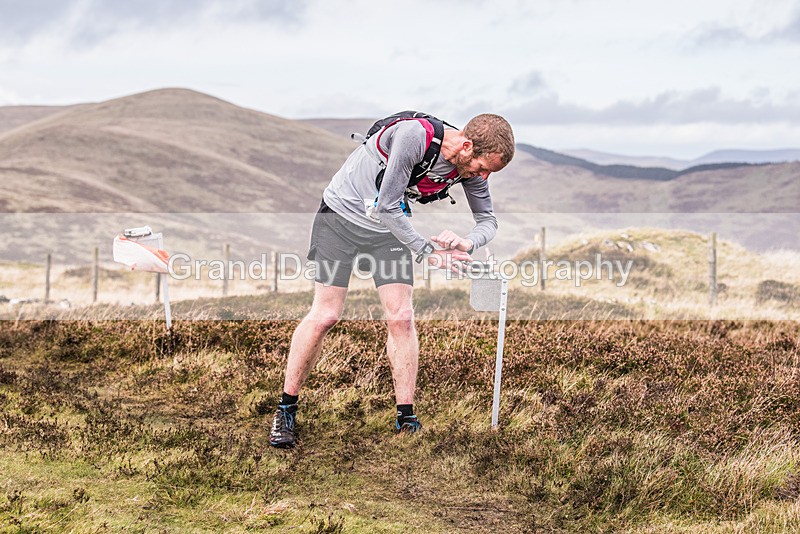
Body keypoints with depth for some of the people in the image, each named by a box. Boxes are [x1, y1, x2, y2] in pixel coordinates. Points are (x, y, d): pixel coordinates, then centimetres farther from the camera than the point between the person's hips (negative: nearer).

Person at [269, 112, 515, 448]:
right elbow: (386, 205, -31)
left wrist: (467, 243, -24)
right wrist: (426, 252, -26)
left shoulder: (470, 167, -12)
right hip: (342, 214, -5)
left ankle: (406, 421, 2)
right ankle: (285, 411, 7)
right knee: (325, 316, -7)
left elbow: (488, 220, -1)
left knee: (401, 317, -5)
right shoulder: (415, 134, -33)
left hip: (389, 226, 6)